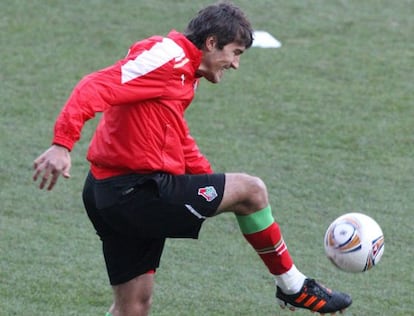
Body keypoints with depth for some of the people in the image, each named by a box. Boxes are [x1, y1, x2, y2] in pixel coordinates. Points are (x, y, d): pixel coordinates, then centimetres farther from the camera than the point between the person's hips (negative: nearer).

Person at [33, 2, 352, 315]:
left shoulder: (183, 70, 19)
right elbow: (96, 88, -24)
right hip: (137, 192, -10)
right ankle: (293, 286, 13)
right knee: (251, 189, -2)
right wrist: (62, 144, -37)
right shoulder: (165, 57, -13)